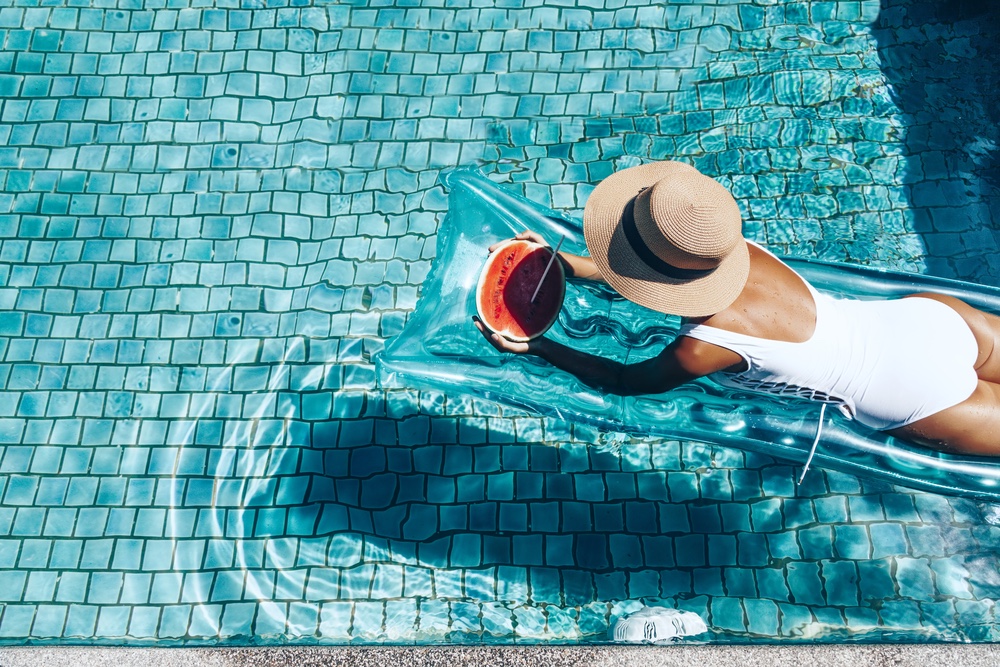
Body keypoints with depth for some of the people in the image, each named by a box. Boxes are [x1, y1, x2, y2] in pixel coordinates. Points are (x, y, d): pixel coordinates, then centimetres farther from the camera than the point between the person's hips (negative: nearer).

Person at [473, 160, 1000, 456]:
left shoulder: (704, 345, -32)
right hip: (922, 315, 5)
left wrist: (536, 346, -11)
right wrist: (564, 262, 4)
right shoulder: (731, 246, -15)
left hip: (920, 401, -5)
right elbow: (663, 266, 7)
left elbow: (625, 382, -11)